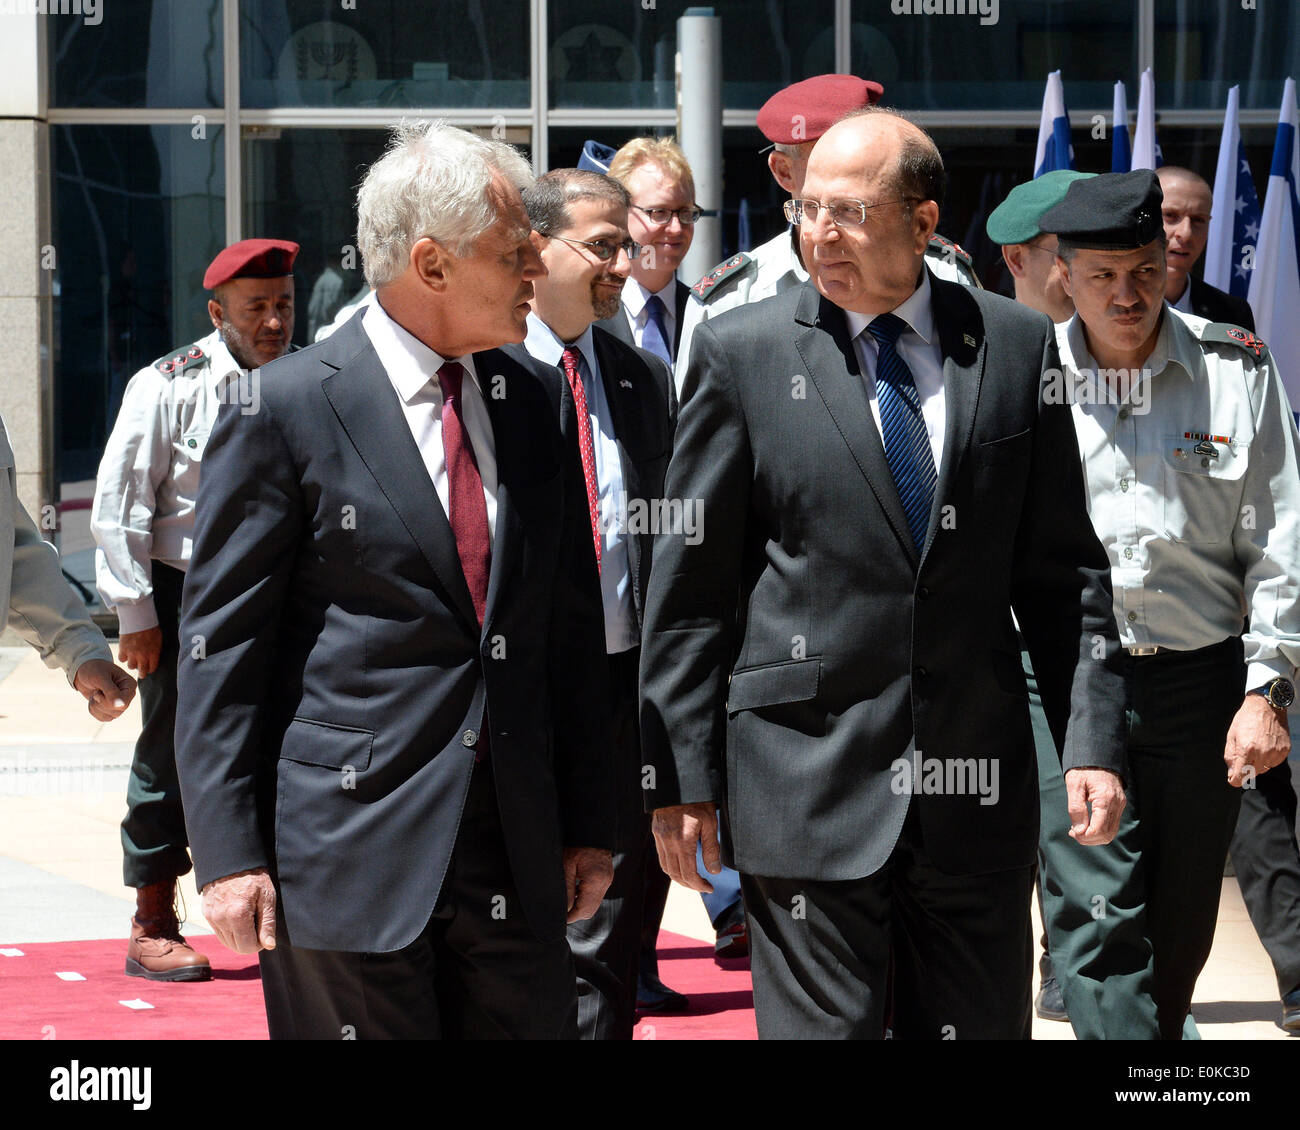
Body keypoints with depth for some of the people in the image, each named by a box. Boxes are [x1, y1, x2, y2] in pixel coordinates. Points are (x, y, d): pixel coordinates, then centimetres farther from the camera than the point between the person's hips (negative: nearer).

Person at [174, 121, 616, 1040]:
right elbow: (221, 645, -6)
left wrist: (588, 823, 12)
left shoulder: (528, 403, 10)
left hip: (518, 856, 5)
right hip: (348, 852, -5)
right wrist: (229, 852, -11)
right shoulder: (286, 409, -6)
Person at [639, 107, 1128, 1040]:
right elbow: (688, 587, 1)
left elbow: (1062, 568, 9)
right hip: (809, 780, -2)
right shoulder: (743, 353, -1)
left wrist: (1094, 740, 0)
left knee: (982, 1026, 9)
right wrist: (681, 780, -3)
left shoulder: (1018, 344, 5)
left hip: (980, 786, 2)